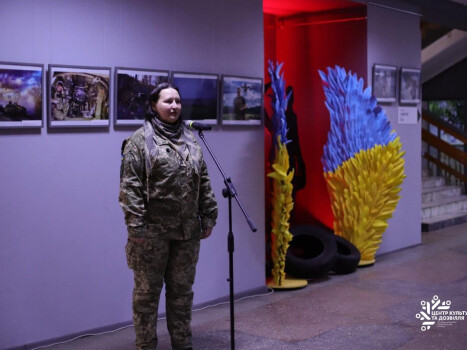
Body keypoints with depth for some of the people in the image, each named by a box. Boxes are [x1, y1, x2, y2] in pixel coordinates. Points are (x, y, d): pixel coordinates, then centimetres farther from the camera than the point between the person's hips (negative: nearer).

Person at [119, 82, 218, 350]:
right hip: (153, 231, -5)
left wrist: (208, 216, 11)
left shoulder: (190, 139, 13)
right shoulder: (140, 140, -5)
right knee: (147, 292, 4)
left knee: (182, 291, 14)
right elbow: (130, 186, -10)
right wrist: (136, 226, -16)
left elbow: (204, 182, 16)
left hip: (187, 230, 5)